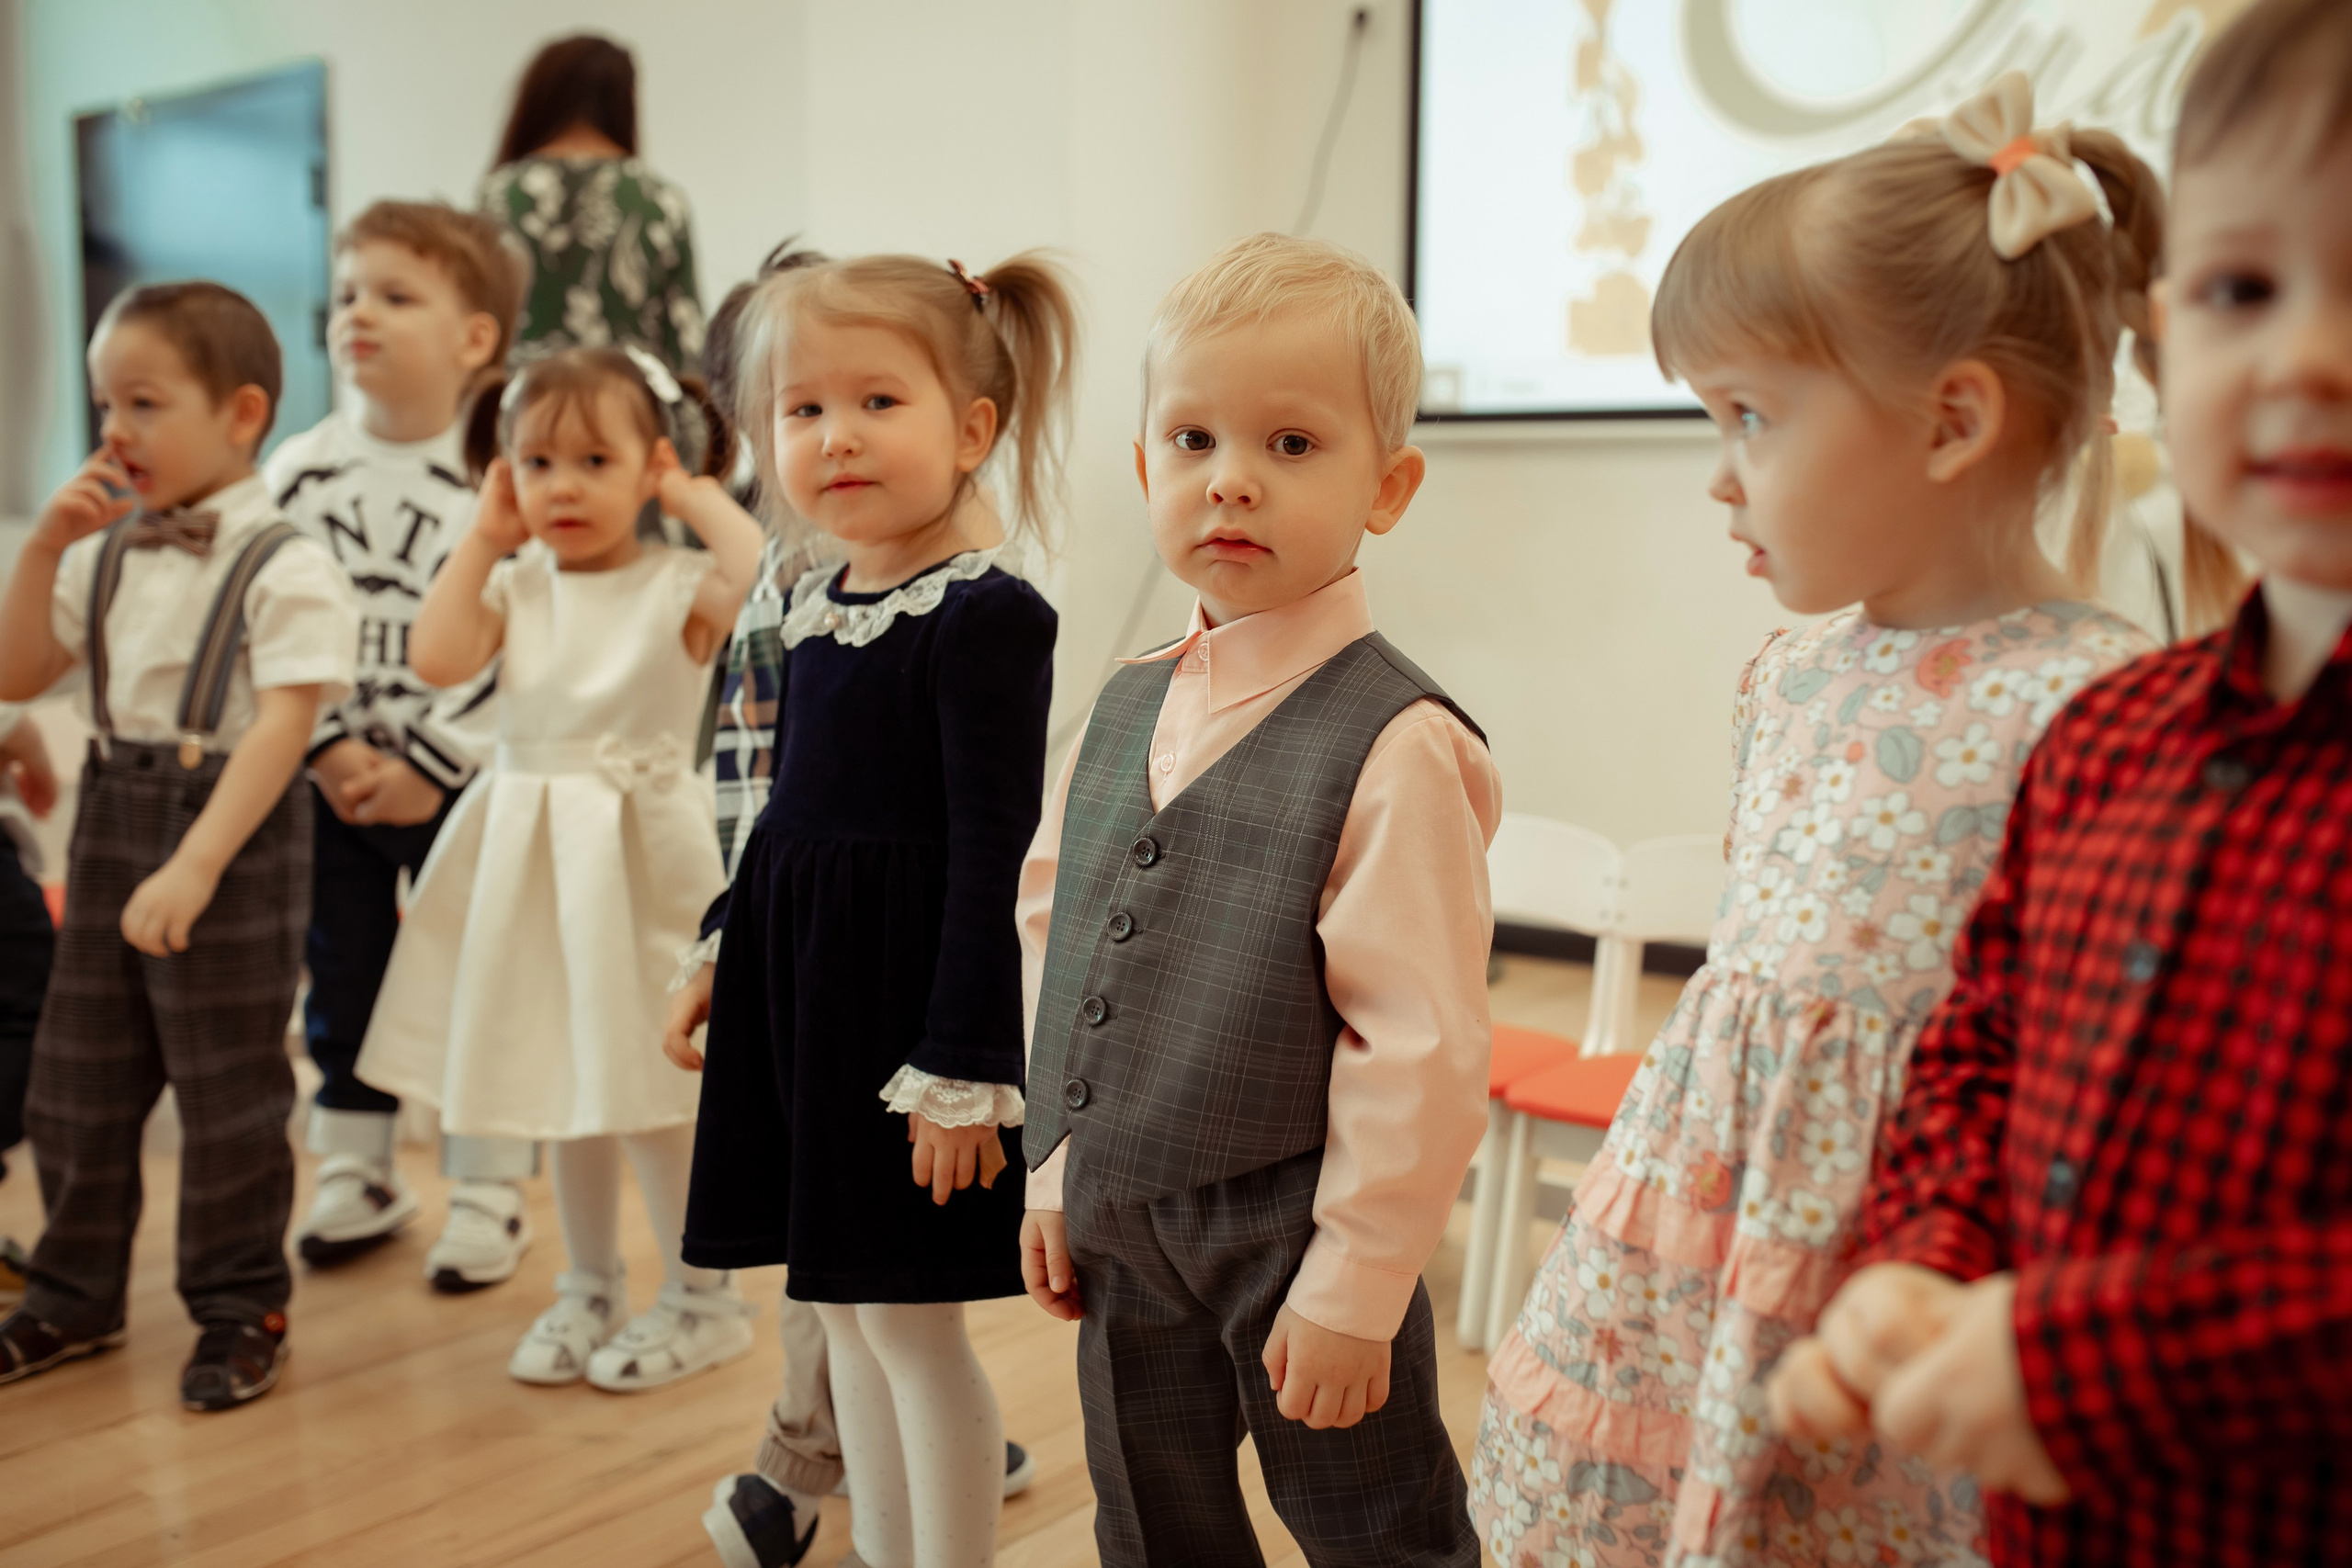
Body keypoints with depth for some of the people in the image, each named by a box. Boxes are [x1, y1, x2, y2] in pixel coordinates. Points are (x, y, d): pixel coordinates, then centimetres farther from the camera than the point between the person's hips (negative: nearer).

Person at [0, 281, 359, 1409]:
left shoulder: (284, 567, -13)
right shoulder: (106, 552, 8)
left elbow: (283, 724, -21)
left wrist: (194, 867, -28)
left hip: (236, 830, -7)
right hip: (113, 818, 7)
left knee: (228, 1090, 4)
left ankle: (239, 1309, 20)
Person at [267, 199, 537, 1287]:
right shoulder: (298, 474, 1)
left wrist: (425, 768, -15)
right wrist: (329, 748, -9)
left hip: (457, 782, -4)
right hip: (328, 778, 4)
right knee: (341, 974, 14)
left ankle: (488, 1190, 17)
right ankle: (356, 1175, 29)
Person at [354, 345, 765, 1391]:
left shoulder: (678, 585, -8)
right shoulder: (516, 585, 5)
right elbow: (437, 657, -9)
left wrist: (703, 498, -14)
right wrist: (483, 538, -2)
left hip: (639, 853, -5)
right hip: (531, 848, 5)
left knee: (652, 1083, 1)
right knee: (568, 1077, 16)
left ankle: (704, 1297, 18)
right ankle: (589, 1286, 32)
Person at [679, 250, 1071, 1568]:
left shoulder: (988, 615, -15)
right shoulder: (814, 603, 8)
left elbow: (992, 855, -17)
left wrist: (962, 1065, -18)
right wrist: (726, 953, 22)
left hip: (912, 988, -8)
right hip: (804, 983, 8)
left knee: (909, 1315, 1)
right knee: (842, 1304, 17)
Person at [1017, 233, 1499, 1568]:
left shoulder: (1396, 745, -19)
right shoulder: (1129, 708, 4)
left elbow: (1421, 1049, -20)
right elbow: (1052, 924, 12)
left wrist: (1354, 1289, -16)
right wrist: (1061, 1169, 11)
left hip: (1289, 1235, -6)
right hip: (1124, 1233, 7)